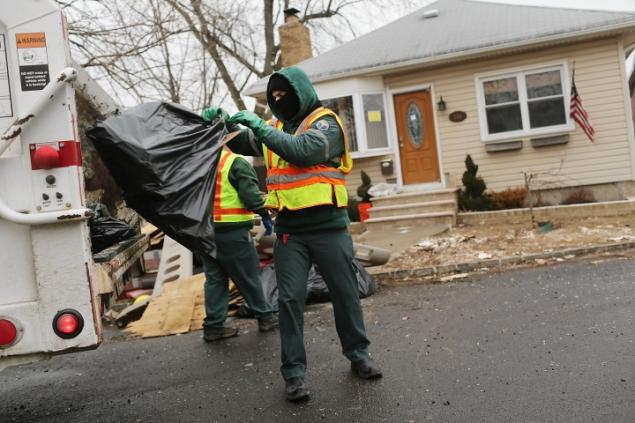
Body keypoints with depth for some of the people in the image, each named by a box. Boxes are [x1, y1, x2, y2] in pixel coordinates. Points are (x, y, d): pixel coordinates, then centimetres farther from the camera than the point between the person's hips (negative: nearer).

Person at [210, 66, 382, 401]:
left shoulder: (324, 122, -6)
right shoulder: (274, 126, 12)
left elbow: (304, 151, -23)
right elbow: (243, 145, 13)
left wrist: (261, 128, -23)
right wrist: (226, 126, -6)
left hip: (328, 226, -4)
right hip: (289, 230, 4)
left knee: (344, 293, 9)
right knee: (290, 299, 0)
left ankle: (358, 355, 28)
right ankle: (293, 371, 8)